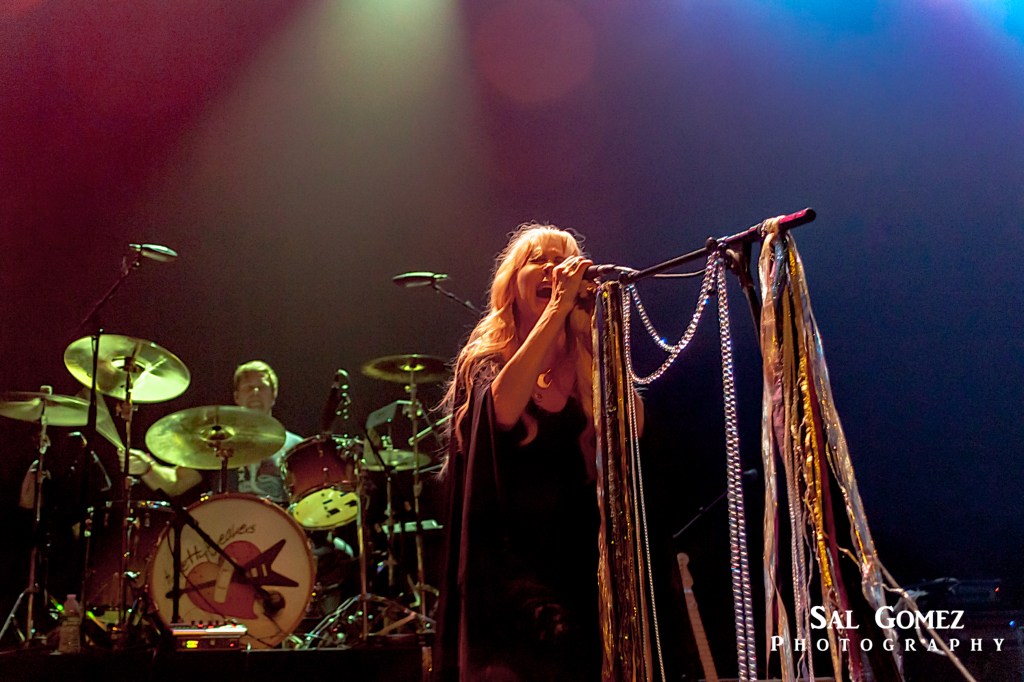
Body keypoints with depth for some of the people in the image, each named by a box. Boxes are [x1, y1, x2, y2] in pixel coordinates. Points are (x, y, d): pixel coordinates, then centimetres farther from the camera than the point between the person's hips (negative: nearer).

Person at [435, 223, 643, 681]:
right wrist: (558, 307, -20)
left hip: (579, 564, 3)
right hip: (510, 569, -2)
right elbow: (504, 407, -21)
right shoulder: (486, 360, 3)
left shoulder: (588, 367, 9)